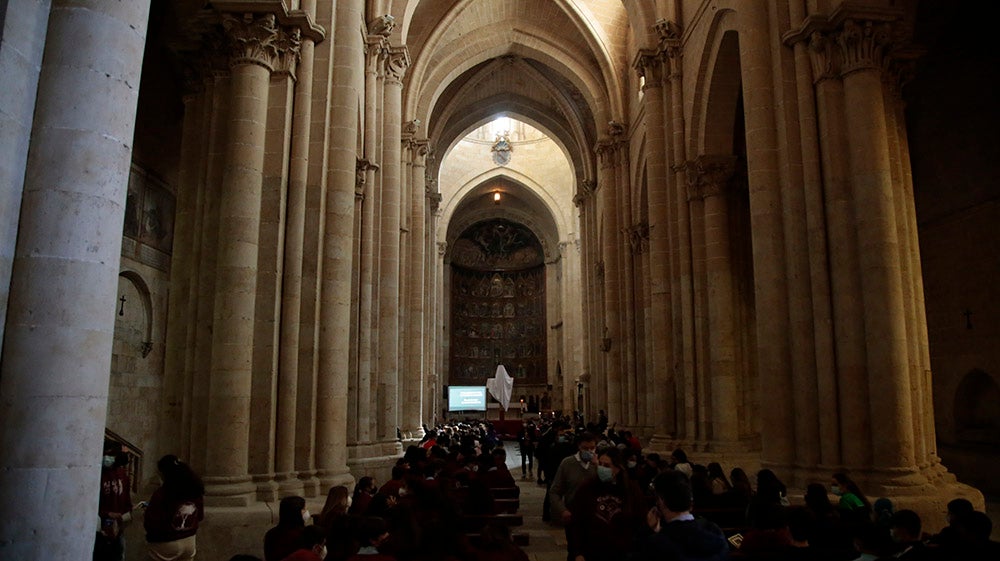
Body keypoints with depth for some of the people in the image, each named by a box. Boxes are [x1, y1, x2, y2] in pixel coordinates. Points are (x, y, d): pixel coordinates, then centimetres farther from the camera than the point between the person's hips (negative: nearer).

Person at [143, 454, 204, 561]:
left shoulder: (162, 493, -20)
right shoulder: (196, 490, -2)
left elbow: (151, 525, -16)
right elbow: (200, 517, 10)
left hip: (165, 544, -5)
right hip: (189, 542, 5)